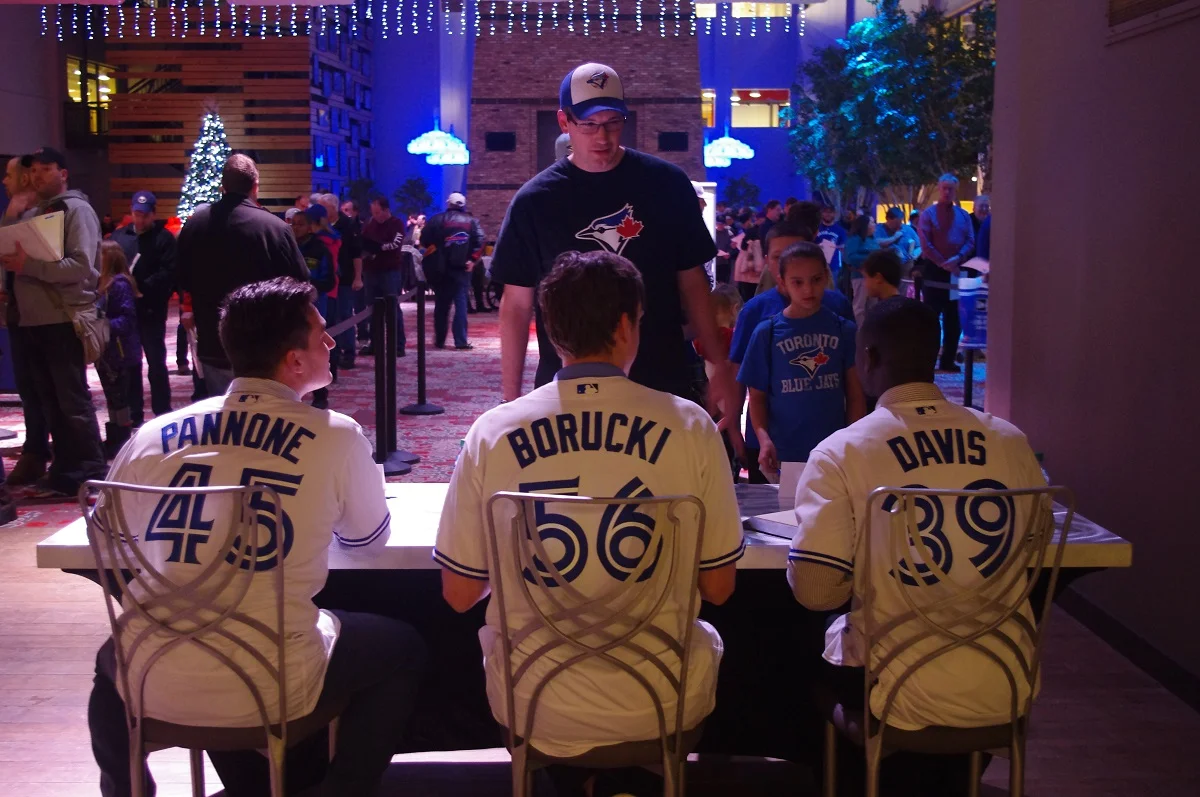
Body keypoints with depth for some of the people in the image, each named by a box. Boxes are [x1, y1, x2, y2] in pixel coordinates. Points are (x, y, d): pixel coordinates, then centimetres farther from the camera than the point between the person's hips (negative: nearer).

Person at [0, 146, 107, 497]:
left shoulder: (76, 210, -5)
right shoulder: (30, 215, 19)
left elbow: (81, 266, -17)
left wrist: (29, 265, -23)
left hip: (62, 320, -8)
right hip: (30, 320, 8)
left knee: (73, 402, -5)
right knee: (50, 402, 10)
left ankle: (92, 475, 0)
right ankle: (65, 471, 17)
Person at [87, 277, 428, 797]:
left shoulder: (153, 436, 2)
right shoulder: (337, 437, -6)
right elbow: (368, 542, 10)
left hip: (152, 689, 4)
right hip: (273, 691, -3)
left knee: (112, 657, 38)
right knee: (401, 649, 23)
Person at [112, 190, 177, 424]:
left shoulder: (163, 237, -1)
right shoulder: (119, 236, 12)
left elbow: (168, 273, -12)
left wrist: (142, 287, -21)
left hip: (151, 310, -4)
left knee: (156, 363, 2)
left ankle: (162, 413, 9)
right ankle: (134, 415, 18)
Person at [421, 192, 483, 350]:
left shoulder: (437, 219, 3)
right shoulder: (471, 221, 6)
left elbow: (424, 240, -5)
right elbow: (480, 241, -7)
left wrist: (432, 255, 8)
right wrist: (473, 260, -2)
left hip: (440, 268, 1)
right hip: (462, 268, 0)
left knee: (441, 305, 10)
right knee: (461, 304, 0)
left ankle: (440, 341, 14)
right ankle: (461, 341, -8)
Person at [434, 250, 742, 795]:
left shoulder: (492, 432, -9)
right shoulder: (689, 427, -11)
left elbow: (459, 594, -1)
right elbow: (719, 587, -3)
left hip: (533, 709, 1)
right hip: (662, 709, 0)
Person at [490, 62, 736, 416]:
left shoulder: (666, 184, -1)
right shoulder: (534, 201, -2)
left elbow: (691, 281, 5)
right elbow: (517, 304, 1)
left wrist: (719, 364, 0)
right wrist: (511, 398, -1)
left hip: (661, 384, 1)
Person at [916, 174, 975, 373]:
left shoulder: (963, 215, 12)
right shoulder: (928, 213, -1)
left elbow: (970, 241, 4)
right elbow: (926, 244, -9)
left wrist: (957, 259, -14)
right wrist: (943, 263, -15)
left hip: (956, 271, 5)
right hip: (934, 270, -4)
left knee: (953, 320, 7)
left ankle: (948, 361, 14)